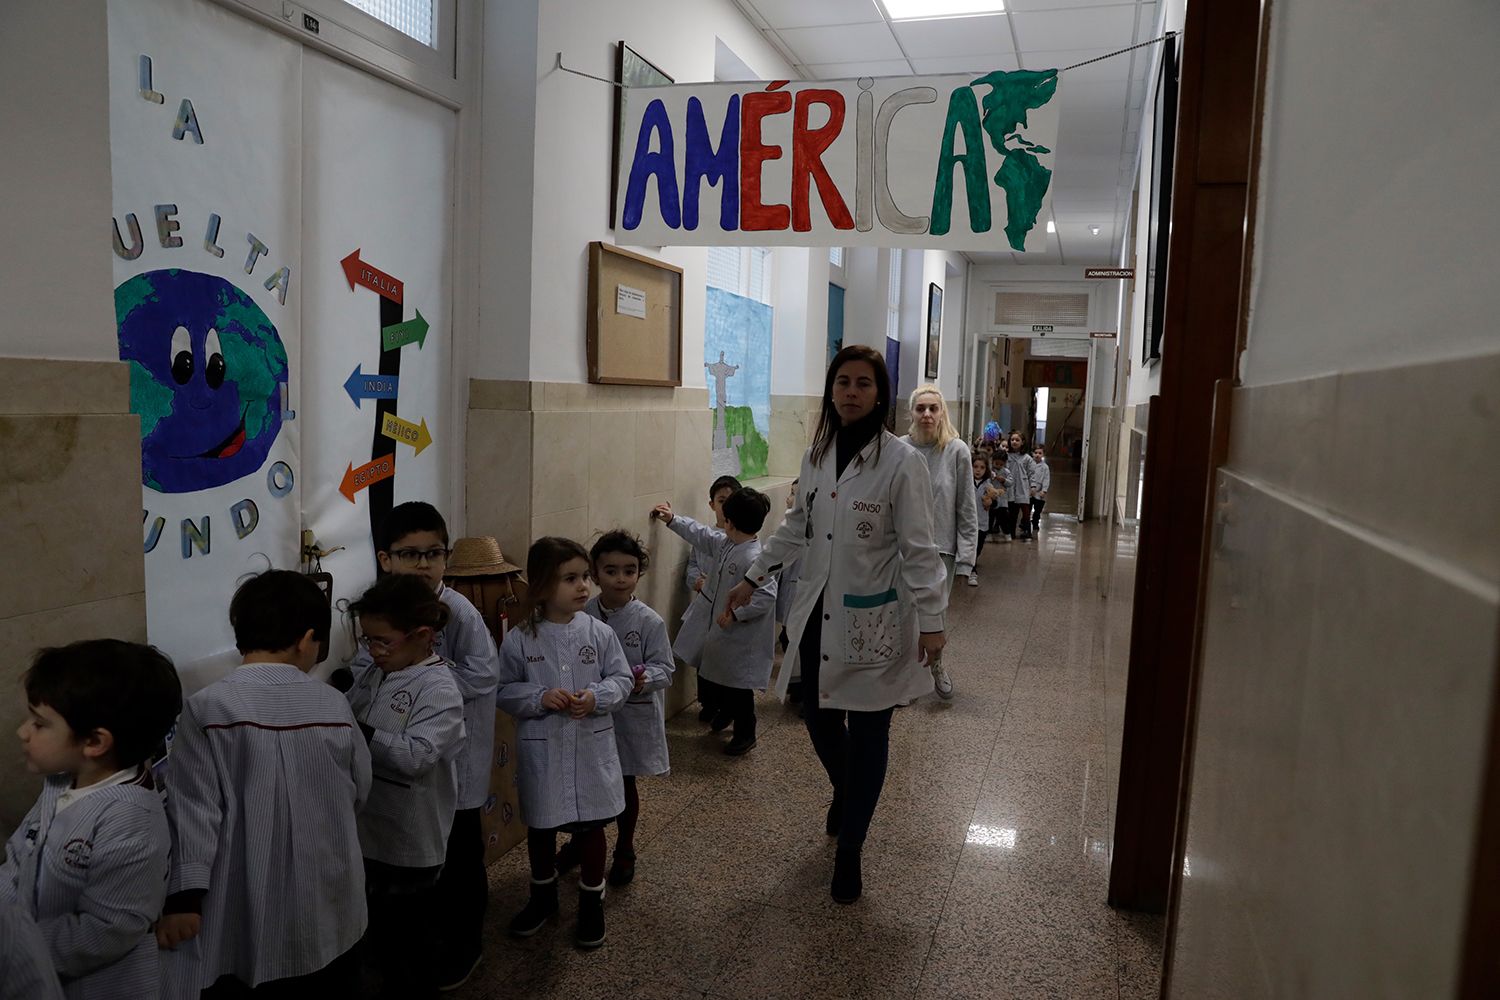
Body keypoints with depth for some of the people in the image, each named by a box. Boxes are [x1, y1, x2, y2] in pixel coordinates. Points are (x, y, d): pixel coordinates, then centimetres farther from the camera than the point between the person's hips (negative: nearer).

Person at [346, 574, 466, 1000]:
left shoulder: (439, 689, -21)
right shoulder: (372, 673, 3)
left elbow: (416, 756, -30)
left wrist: (359, 732, -31)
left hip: (410, 843, -8)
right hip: (368, 830, 8)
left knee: (411, 937, 12)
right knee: (376, 928, 25)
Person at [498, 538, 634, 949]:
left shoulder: (599, 633, -8)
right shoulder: (519, 640, -11)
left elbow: (622, 679, -1)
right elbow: (504, 691, -5)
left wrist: (598, 697, -20)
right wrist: (540, 697, -21)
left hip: (591, 750, 0)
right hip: (542, 752, 0)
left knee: (591, 826, 14)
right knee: (540, 827, 18)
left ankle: (592, 902, 35)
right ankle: (543, 896, 43)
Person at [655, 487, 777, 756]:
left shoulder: (754, 558, -26)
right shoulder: (725, 544, 2)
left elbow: (766, 596, -30)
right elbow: (701, 535, 18)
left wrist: (736, 613, -26)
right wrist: (672, 520, 23)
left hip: (742, 638, -9)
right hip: (722, 632, 9)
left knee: (739, 688, 6)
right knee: (707, 678, 20)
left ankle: (745, 735, 26)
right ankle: (727, 711, 44)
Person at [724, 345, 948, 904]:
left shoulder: (901, 462, -13)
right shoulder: (816, 455, 4)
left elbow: (918, 548, -12)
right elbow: (797, 527, 15)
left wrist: (931, 620, -15)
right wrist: (754, 577, 17)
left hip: (873, 619, -5)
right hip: (818, 613, 5)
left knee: (867, 732, 6)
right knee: (821, 721, 15)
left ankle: (849, 850, 23)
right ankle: (846, 791, 48)